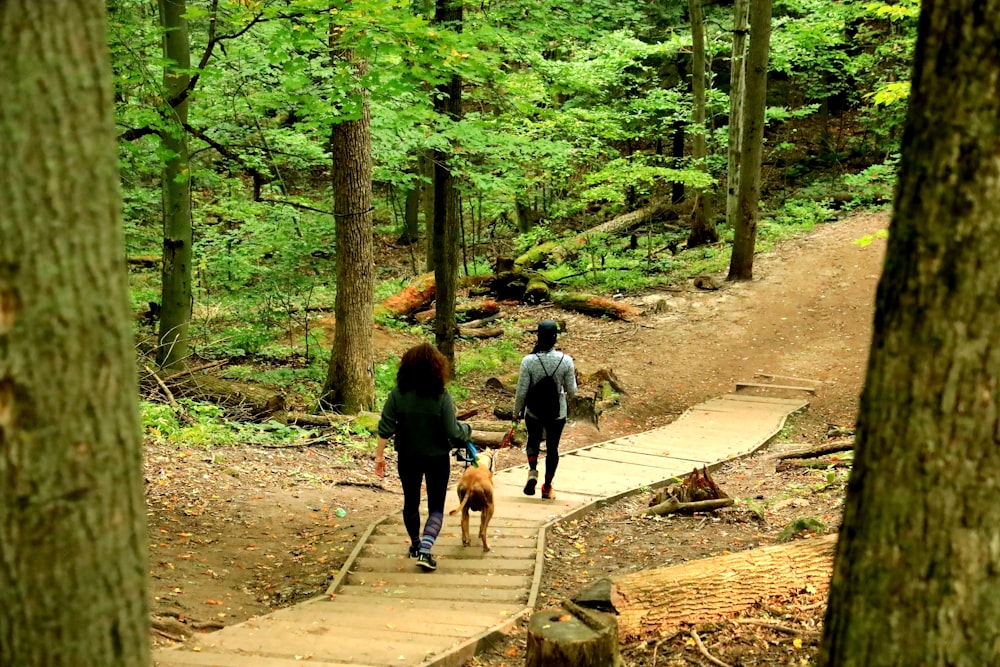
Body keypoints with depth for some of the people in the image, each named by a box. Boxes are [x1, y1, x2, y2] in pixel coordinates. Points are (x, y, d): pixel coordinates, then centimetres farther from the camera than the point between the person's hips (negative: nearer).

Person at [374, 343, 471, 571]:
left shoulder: (398, 394, -11)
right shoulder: (441, 396, -17)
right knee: (436, 507, 7)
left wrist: (379, 455, 0)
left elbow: (385, 429, -10)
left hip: (408, 458, 2)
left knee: (411, 501, 22)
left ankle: (415, 545, 38)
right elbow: (453, 433, -17)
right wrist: (467, 430, 4)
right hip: (437, 458, -2)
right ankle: (425, 550, -10)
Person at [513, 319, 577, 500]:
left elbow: (522, 391, -9)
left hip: (533, 412, 0)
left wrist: (517, 411, 6)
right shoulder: (566, 360, -15)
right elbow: (571, 390, -6)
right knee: (552, 448, 17)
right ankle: (547, 487, 25)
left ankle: (532, 471, -2)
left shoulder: (528, 361, -16)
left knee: (533, 441, 23)